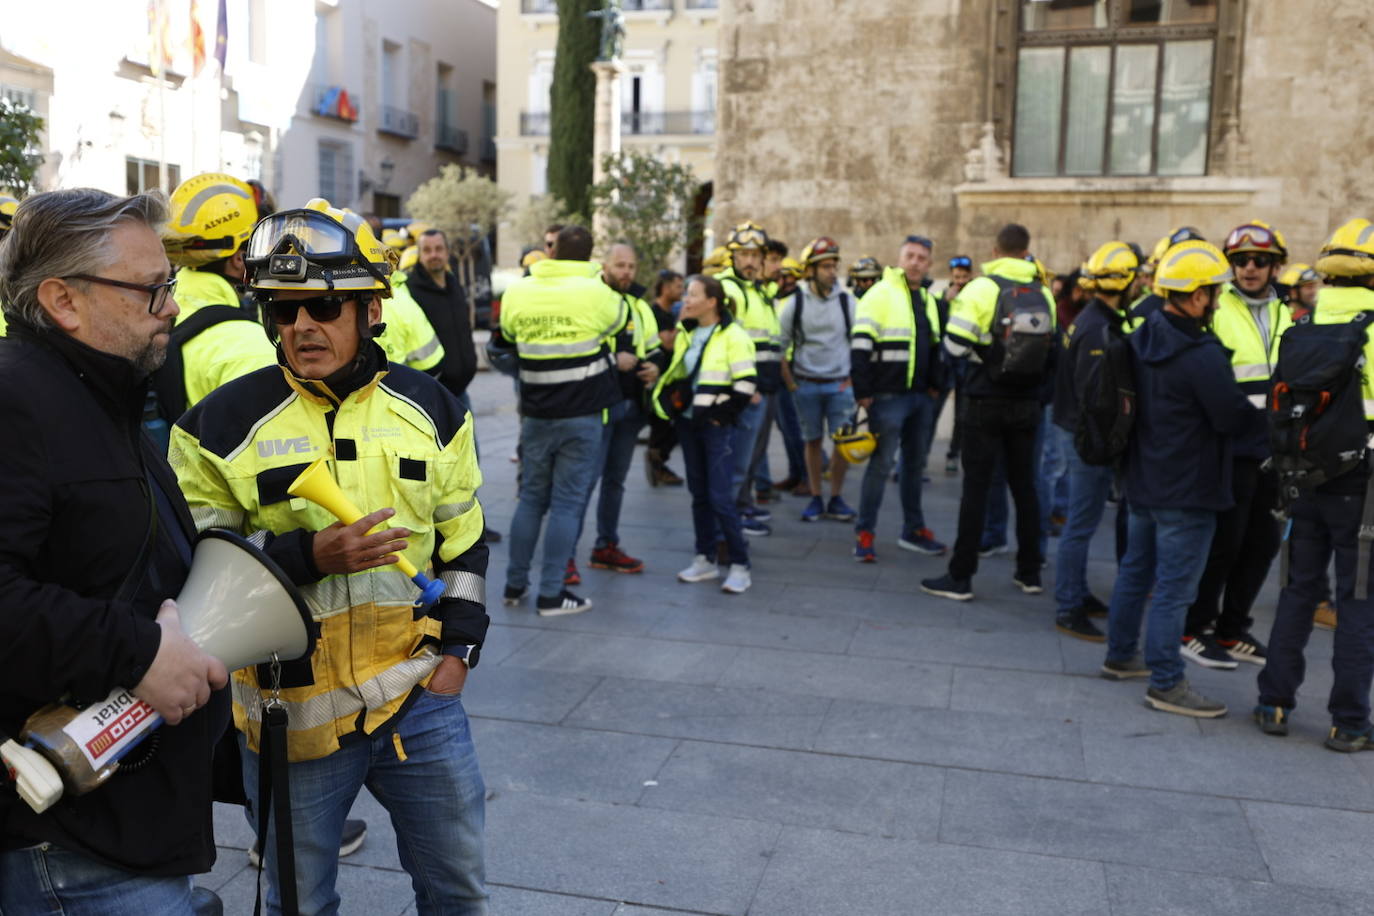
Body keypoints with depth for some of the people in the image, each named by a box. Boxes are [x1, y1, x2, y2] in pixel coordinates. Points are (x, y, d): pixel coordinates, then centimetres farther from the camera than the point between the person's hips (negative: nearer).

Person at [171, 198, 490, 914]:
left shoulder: (429, 409, 2)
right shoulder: (222, 424, -9)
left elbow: (462, 538, 11)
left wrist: (459, 647, 4)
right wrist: (307, 557, -22)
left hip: (421, 695, 2)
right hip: (293, 713, -2)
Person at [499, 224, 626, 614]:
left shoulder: (517, 292, 0)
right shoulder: (596, 293, -12)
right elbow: (620, 320, 9)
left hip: (535, 415, 4)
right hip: (581, 416, -4)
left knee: (531, 498, 15)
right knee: (567, 502, 2)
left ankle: (515, 585, 22)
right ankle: (551, 594, 4)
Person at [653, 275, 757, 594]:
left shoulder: (732, 336, -11)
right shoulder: (685, 333, 10)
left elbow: (745, 384, -15)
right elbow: (673, 373, 21)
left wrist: (721, 413, -13)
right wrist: (672, 405, 10)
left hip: (716, 426, -7)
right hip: (688, 423, 7)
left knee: (721, 497, -8)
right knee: (699, 493, 12)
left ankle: (739, 566, 1)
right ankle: (705, 560, 20)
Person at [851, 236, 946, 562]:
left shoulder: (928, 300, 15)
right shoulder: (880, 294, -9)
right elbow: (860, 347, -14)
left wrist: (934, 386, 16)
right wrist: (863, 393, -16)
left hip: (919, 396, 7)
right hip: (888, 396, -7)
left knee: (914, 461, 13)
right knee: (881, 463, -6)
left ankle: (913, 530, 23)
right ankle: (864, 533, 2)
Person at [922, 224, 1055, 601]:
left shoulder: (981, 288, -11)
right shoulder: (1043, 294, 4)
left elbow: (955, 345, -14)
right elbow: (1051, 350, 9)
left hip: (987, 403, -4)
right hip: (1026, 404, 4)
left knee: (976, 487, -2)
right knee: (1024, 485, 13)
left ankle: (960, 577, 1)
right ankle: (1029, 572, 21)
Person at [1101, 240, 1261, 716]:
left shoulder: (1143, 337, 4)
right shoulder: (1202, 354, -23)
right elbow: (1234, 418, -18)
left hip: (1144, 481, 9)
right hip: (1186, 491, -9)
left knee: (1135, 571, 19)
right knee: (1174, 589, -2)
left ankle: (1120, 656, 31)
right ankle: (1166, 684, 5)